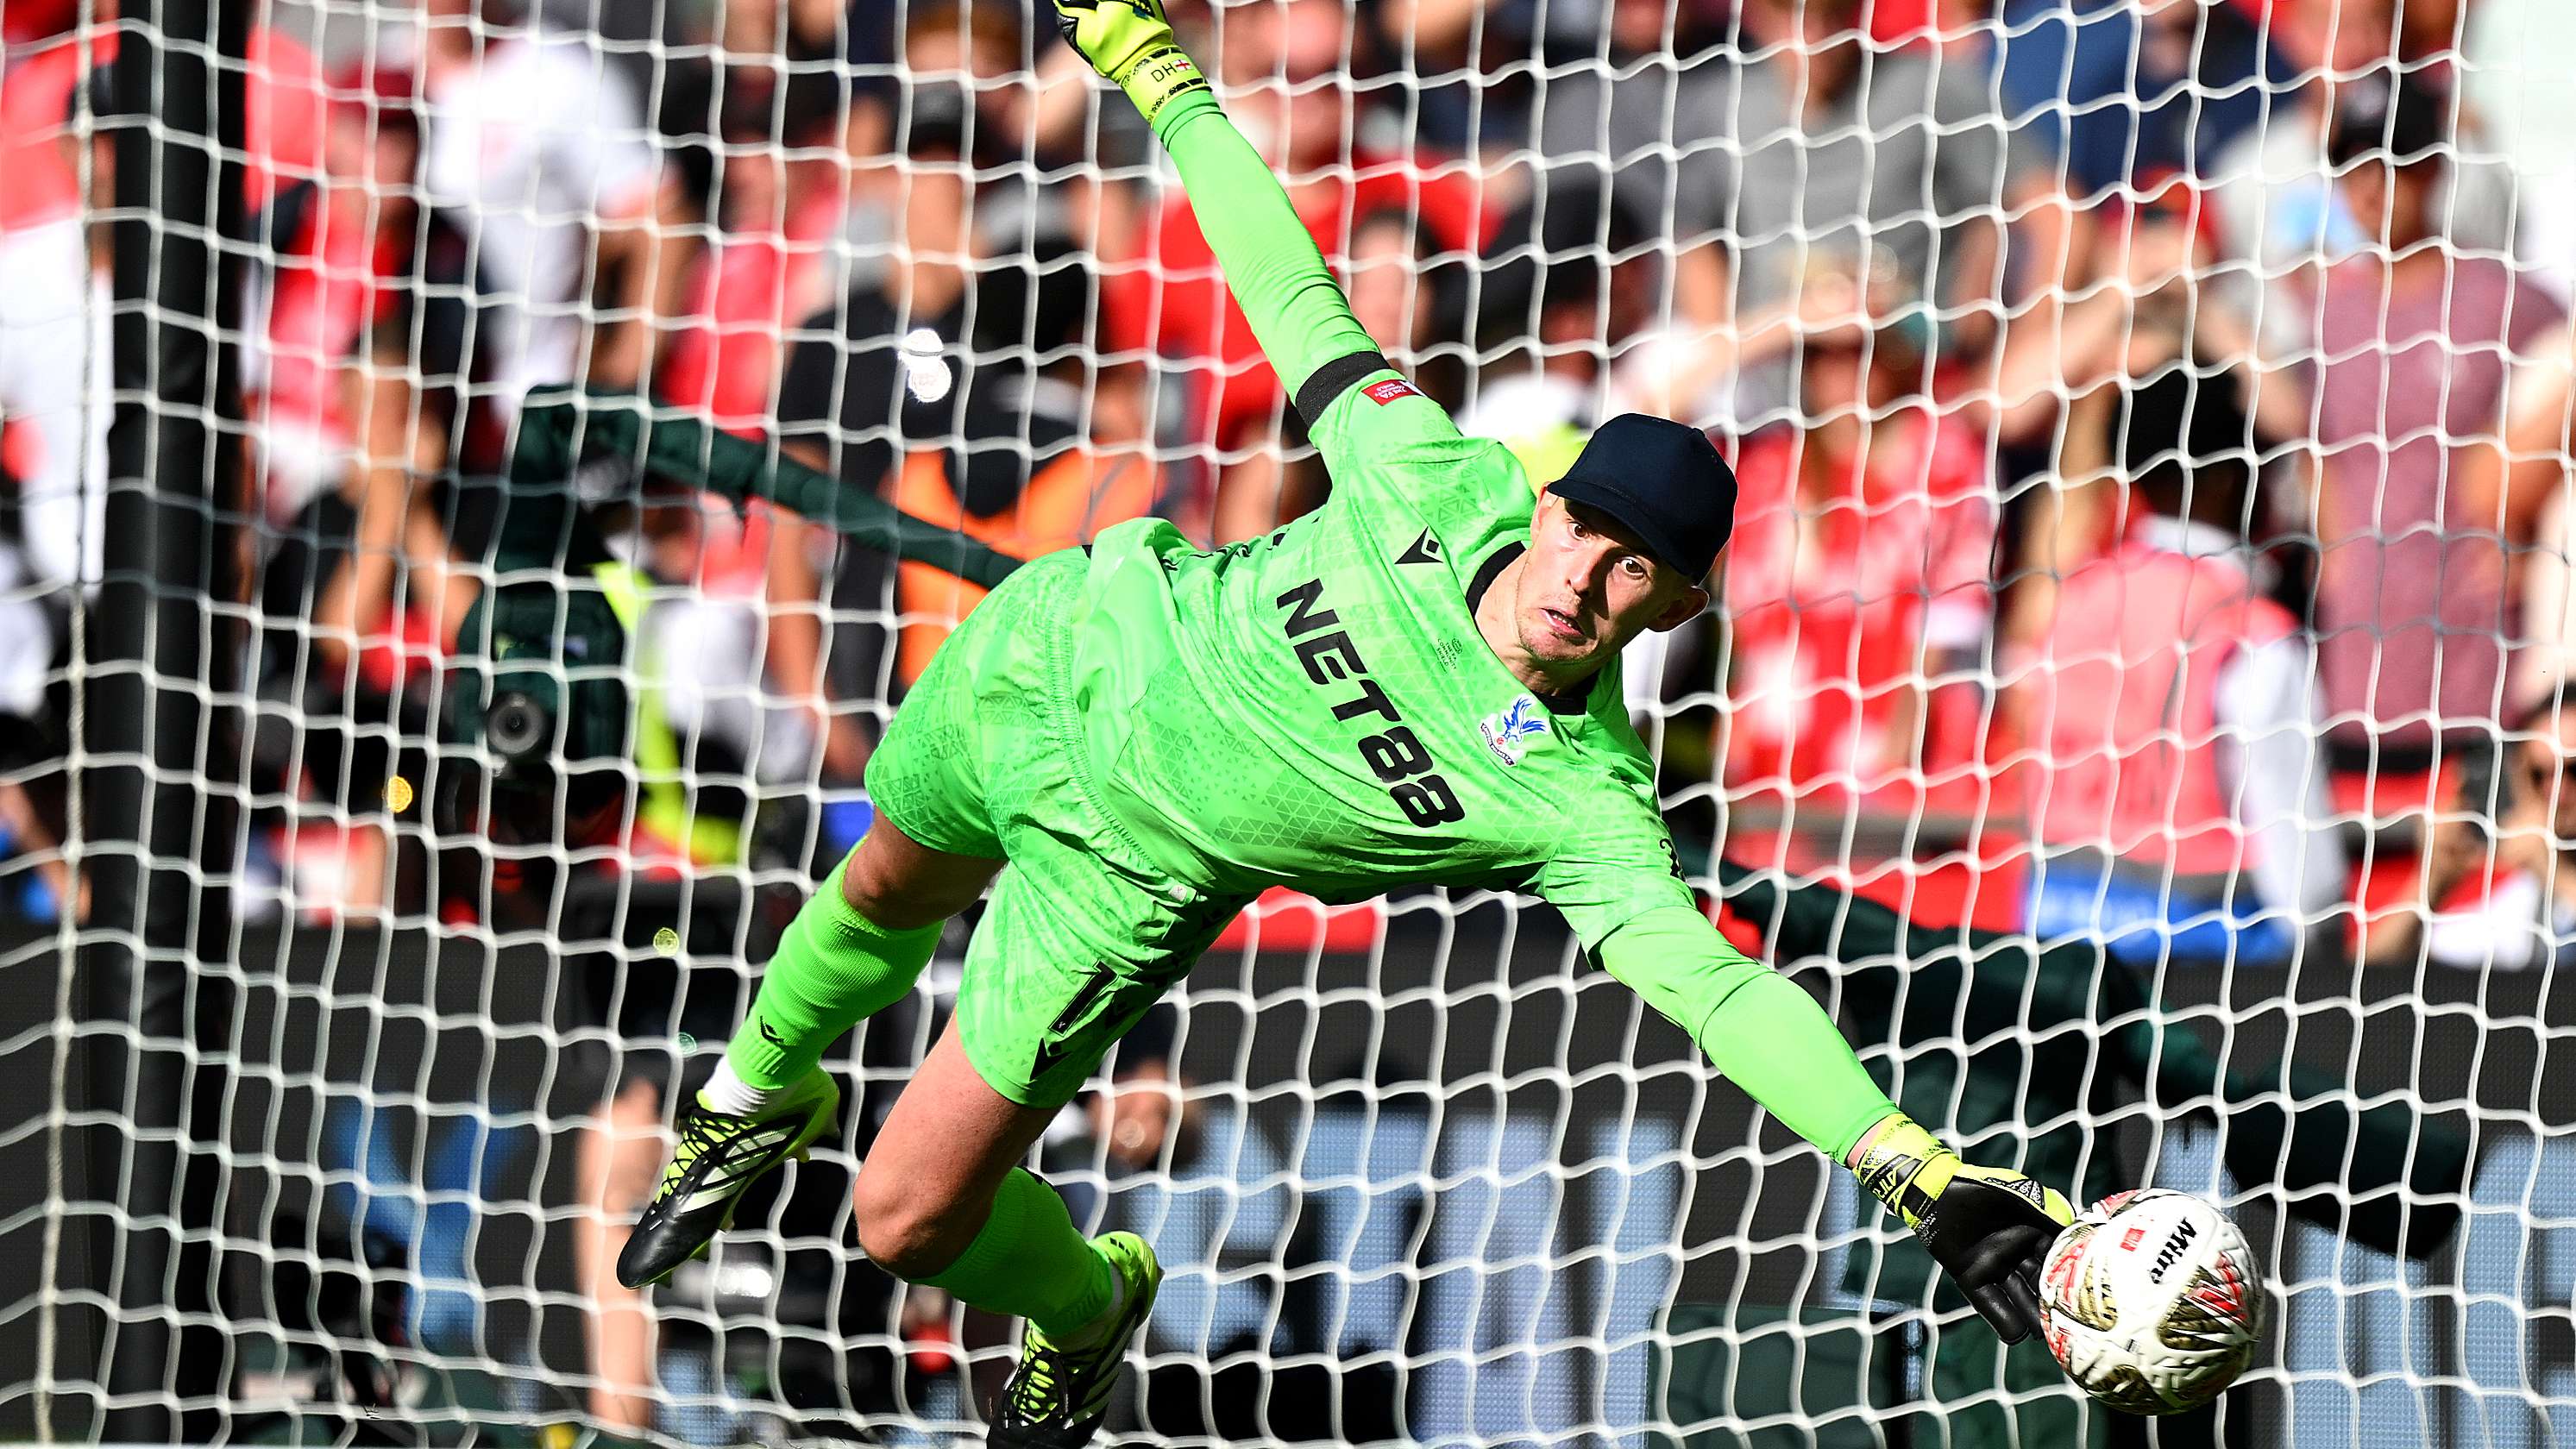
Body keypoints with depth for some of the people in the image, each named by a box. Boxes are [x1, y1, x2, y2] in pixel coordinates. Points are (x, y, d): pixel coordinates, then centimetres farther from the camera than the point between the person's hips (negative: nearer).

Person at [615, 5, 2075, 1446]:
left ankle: (1086, 1301, 31)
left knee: (911, 1219, -4)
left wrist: (1916, 1167, -55)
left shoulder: (1584, 805, -32)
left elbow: (1714, 982, -41)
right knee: (890, 892, 33)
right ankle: (761, 1104, 67)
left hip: (1120, 881, -3)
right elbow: (1298, 297, -13)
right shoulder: (1444, 483, -26)